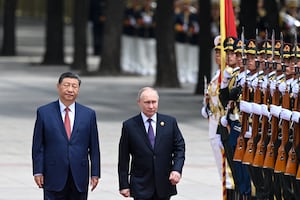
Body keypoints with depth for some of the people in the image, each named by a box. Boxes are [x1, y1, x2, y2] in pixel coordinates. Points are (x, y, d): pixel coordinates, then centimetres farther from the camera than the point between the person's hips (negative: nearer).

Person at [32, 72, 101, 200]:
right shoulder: (44, 112, 2)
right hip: (54, 177, -2)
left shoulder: (88, 114, 7)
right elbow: (38, 146, 3)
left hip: (79, 178, 2)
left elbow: (94, 147, 7)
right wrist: (38, 172, -3)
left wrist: (95, 173, 3)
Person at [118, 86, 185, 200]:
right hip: (141, 186, -2)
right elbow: (123, 159, 1)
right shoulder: (129, 126, -1)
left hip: (164, 185, 2)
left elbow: (180, 148, 7)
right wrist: (124, 185, -3)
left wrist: (177, 170, -10)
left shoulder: (170, 122, 4)